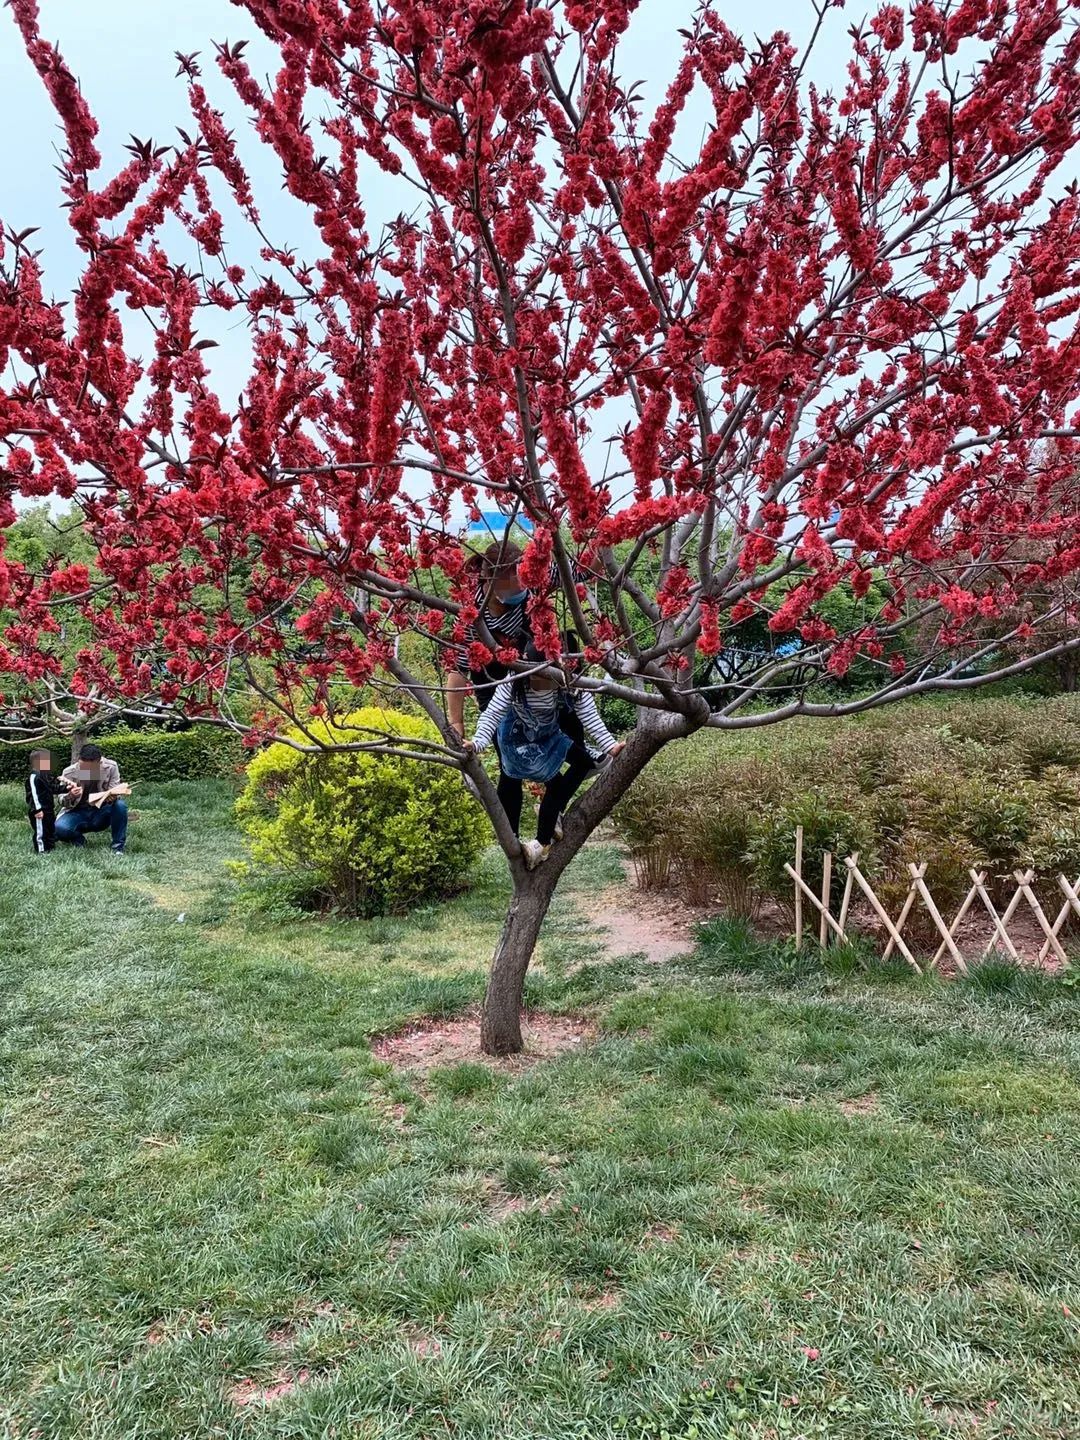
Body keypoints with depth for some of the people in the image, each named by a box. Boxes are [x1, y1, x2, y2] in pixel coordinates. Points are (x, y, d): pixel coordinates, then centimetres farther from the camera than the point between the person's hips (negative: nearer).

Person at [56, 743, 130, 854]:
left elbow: (116, 793, -12)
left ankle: (118, 846, -15)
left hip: (100, 813, 0)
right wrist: (70, 796, -35)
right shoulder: (69, 773, -15)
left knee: (120, 804, -30)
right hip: (78, 813, 0)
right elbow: (63, 803, -11)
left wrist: (113, 797, -37)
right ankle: (79, 840, 4)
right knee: (60, 828, -31)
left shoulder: (111, 767, -15)